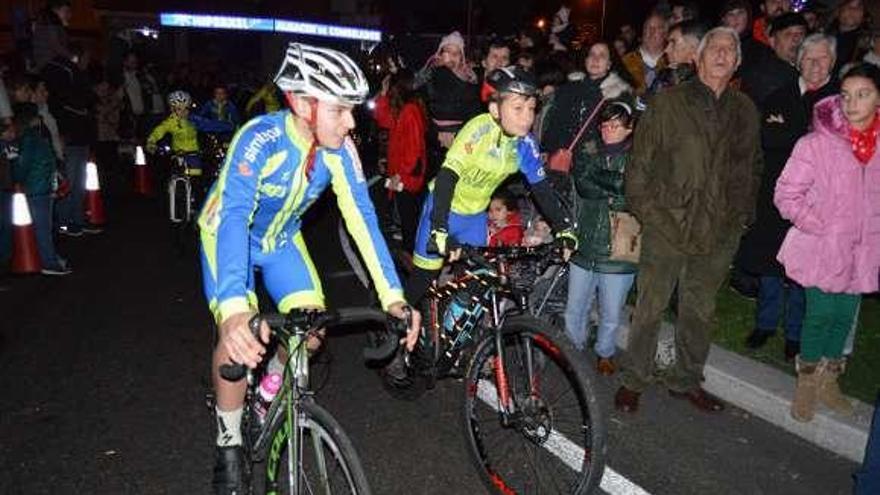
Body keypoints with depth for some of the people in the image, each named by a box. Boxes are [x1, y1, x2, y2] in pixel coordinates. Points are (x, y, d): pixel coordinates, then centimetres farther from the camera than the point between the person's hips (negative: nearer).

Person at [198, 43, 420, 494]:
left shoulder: (339, 148, -22)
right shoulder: (261, 138, -35)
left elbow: (361, 217, -23)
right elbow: (233, 218, -46)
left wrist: (393, 297, -31)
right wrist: (233, 311, -59)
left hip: (281, 238, 4)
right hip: (229, 233, -4)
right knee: (241, 337, -21)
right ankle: (229, 444, 4)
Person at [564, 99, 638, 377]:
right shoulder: (588, 153, 7)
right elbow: (583, 187, -8)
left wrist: (596, 176, -13)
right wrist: (615, 190, -13)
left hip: (617, 252, -2)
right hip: (584, 248, 3)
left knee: (611, 316, 11)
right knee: (574, 312, 12)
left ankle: (605, 353, 37)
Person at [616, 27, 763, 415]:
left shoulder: (745, 111, 11)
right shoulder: (667, 103, 0)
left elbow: (753, 167, 19)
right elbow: (640, 161, -1)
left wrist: (742, 215, 11)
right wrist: (644, 208, -6)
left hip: (720, 233, 4)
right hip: (667, 226, -4)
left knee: (700, 311, 15)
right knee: (650, 308, 4)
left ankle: (686, 380, 31)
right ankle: (634, 380, 20)